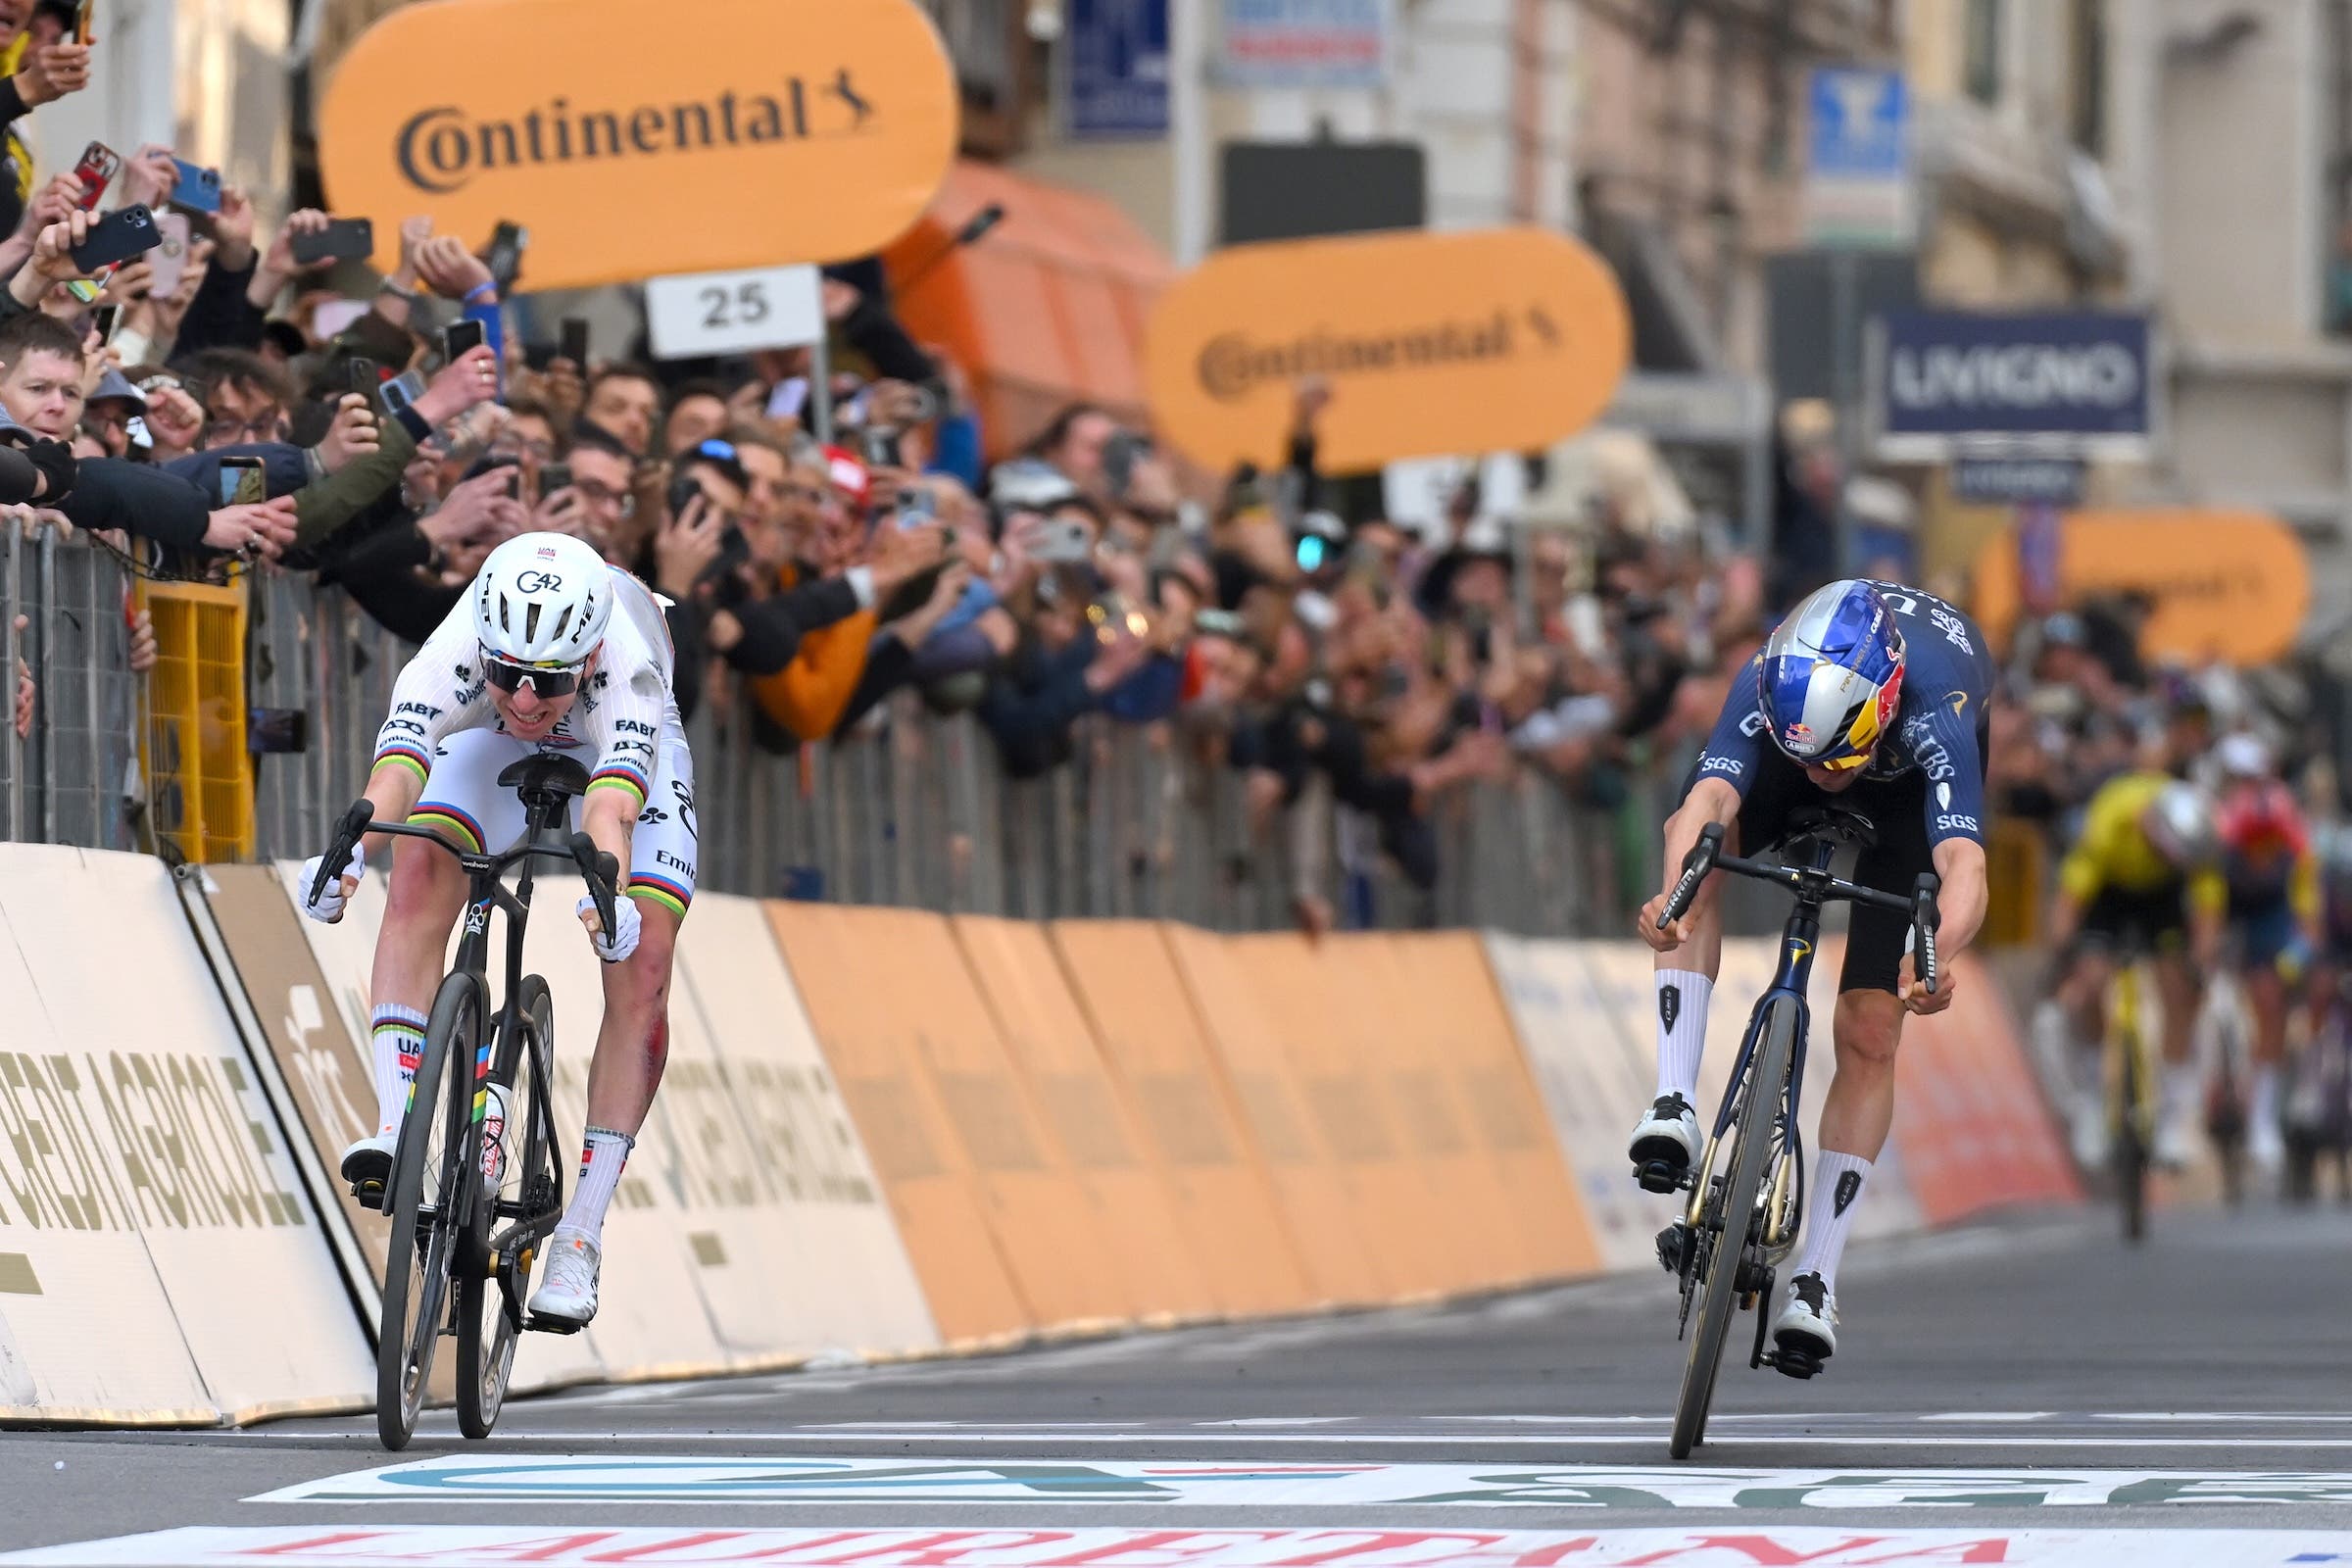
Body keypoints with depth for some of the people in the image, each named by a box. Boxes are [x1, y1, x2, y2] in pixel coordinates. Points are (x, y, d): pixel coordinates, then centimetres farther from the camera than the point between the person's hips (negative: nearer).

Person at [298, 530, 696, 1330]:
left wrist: (608, 892, -77)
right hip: (493, 751, 2)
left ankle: (579, 1235, -10)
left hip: (629, 747, -1)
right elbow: (398, 763, -53)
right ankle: (395, 1126, -28)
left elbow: (613, 803, -57)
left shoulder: (624, 667, -43)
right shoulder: (455, 653, -39)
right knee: (420, 874, -27)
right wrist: (348, 850, -72)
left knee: (642, 971, -15)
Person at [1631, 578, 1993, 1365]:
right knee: (1697, 844, -31)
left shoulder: (1933, 711, -44)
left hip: (1912, 782, -2)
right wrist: (1671, 896, -74)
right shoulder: (1768, 691, -38)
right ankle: (1676, 1103, -30)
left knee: (1869, 1031, -10)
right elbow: (1707, 805, -53)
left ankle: (1818, 1277, -2)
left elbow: (1964, 868, -56)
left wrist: (1937, 956, -77)